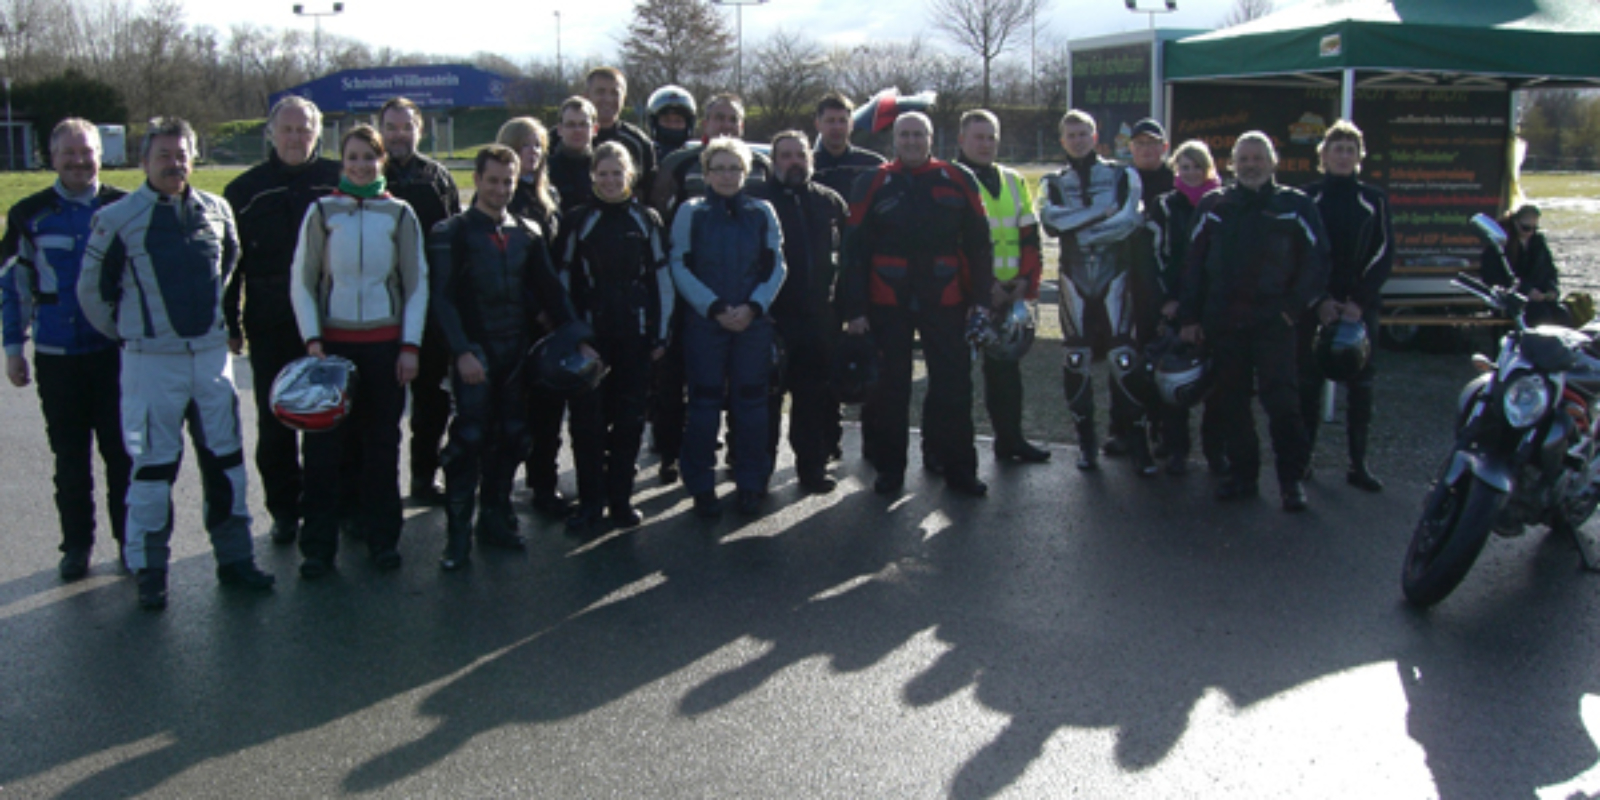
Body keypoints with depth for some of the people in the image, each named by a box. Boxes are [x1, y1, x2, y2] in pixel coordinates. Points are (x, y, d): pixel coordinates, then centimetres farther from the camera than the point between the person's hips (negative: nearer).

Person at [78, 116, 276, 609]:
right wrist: (126, 332, 9)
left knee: (225, 457, 8)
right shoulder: (117, 219, -6)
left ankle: (234, 558, 19)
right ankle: (149, 570, 11)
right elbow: (93, 290, 2)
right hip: (151, 360, -4)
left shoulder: (215, 211, 6)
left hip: (211, 353, 4)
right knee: (153, 463, 1)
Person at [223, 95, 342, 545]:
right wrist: (231, 324, 2)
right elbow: (229, 263, 7)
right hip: (270, 326, 1)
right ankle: (284, 511, 18)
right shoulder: (246, 190, 6)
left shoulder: (338, 181, 3)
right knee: (275, 423, 7)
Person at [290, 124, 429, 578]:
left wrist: (410, 345, -1)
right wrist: (312, 340, -6)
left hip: (385, 343, 0)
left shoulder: (400, 215, 5)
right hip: (332, 340, 0)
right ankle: (318, 546, 7)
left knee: (383, 443, 5)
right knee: (323, 444, -1)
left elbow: (417, 284, 6)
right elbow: (302, 281, 4)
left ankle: (382, 539, 17)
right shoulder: (321, 212, 4)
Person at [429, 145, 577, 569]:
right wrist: (462, 351, -18)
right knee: (469, 439, -7)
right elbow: (442, 298, -8)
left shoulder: (527, 234, 11)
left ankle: (494, 519, 21)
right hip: (474, 353, -5)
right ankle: (458, 532, -1)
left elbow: (550, 291, 11)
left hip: (517, 353, 5)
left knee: (511, 438, 8)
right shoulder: (451, 233, -2)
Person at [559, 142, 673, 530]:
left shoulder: (647, 220, 6)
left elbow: (662, 280, 7)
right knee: (587, 419, -2)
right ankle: (590, 501, 7)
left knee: (629, 419, 5)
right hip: (589, 334, -1)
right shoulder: (578, 220, 5)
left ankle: (620, 498, 16)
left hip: (634, 336, 1)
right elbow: (565, 278, 7)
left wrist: (661, 334, 1)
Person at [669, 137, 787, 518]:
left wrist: (754, 307, -9)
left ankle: (750, 485, 14)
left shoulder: (762, 212, 8)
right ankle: (701, 488, 9)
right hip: (703, 323, -1)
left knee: (751, 402, 3)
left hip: (754, 323, 1)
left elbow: (776, 267, 6)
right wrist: (714, 308, -12)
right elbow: (680, 267, -1)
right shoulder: (690, 212, 4)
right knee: (704, 403, 0)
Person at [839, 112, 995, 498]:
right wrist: (854, 309, -5)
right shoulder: (873, 185, 2)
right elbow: (854, 249, 0)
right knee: (890, 387, 7)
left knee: (953, 384, 5)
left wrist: (981, 297, 2)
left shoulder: (958, 181, 4)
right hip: (888, 303, -1)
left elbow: (979, 242, 7)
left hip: (945, 302, 1)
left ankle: (959, 468, 16)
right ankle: (889, 468, 19)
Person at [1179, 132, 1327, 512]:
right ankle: (1242, 474, 17)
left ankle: (1291, 479, 0)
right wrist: (1189, 316, 7)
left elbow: (1317, 262, 5)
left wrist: (1293, 307, -3)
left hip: (1273, 322, -3)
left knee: (1280, 399, -9)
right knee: (1230, 401, 6)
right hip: (1222, 321, 3)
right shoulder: (1213, 206, 11)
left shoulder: (1295, 206, 5)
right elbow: (1193, 263, 13)